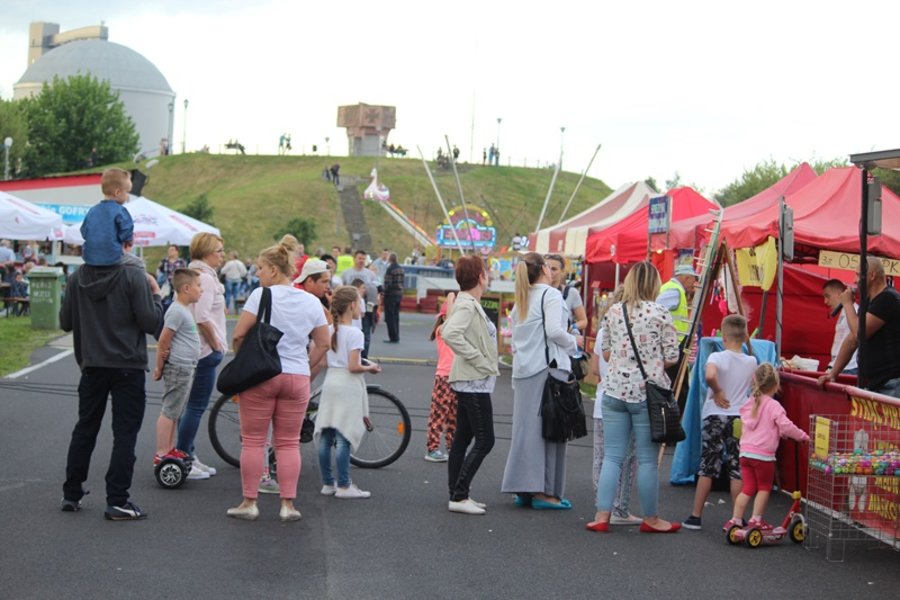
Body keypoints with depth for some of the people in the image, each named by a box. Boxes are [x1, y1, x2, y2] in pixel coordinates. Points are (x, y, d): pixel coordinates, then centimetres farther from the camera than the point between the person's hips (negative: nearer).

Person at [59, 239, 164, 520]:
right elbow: (150, 322, -15)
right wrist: (156, 294, 0)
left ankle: (72, 495, 22)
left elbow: (66, 322, 5)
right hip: (128, 367, -4)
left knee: (85, 429, 16)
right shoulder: (134, 277, -14)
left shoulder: (77, 278, -1)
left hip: (92, 366, 4)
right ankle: (117, 501, -3)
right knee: (124, 433, 1)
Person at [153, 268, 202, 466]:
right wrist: (160, 367, -8)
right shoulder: (177, 311, -16)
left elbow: (165, 341, 19)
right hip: (178, 368, -10)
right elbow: (163, 340, -16)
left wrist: (160, 366, 10)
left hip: (186, 368, 10)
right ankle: (161, 455, -2)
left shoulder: (183, 310, 14)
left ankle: (170, 449, 24)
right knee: (169, 412, -5)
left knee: (175, 412, 16)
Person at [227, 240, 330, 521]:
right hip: (297, 378, 4)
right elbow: (323, 343, 9)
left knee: (253, 441, 5)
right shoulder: (311, 302, 6)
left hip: (260, 375, -4)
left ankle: (249, 503, 8)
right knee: (288, 443, 10)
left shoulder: (262, 295, -8)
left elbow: (239, 334, -11)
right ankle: (288, 504, 8)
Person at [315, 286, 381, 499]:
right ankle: (344, 486, 0)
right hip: (347, 387, -7)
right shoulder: (355, 333, -13)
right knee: (344, 438, -4)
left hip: (330, 383, 7)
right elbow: (353, 367, -18)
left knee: (325, 437, 8)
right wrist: (370, 368, -1)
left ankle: (327, 483, 14)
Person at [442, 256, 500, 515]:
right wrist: (477, 358, -24)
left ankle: (457, 494, 17)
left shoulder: (470, 304, 13)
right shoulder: (466, 305, -17)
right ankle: (459, 496, -7)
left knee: (463, 438, 12)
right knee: (484, 440, -8)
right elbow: (450, 333, -31)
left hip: (471, 381, 10)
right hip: (474, 380, -10)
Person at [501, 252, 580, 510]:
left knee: (525, 427, 9)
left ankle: (523, 488, 11)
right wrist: (574, 342, -1)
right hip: (548, 368, -8)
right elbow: (554, 330, -17)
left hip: (523, 370, 8)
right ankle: (544, 490, -3)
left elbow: (515, 340, 16)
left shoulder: (520, 300, 18)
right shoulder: (550, 295, -6)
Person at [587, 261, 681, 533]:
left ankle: (602, 515, 5)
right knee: (648, 459, 5)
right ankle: (651, 518, 15)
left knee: (612, 456, 7)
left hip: (615, 391, 3)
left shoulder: (613, 311, 5)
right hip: (647, 393, -3)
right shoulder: (660, 313, -6)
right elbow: (671, 358, -5)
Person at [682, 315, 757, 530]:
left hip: (715, 417, -2)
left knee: (707, 468, 2)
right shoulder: (751, 362, 4)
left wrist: (717, 392, -14)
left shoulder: (717, 357, -9)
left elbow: (710, 376, -29)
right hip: (740, 418, 2)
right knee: (737, 469, 4)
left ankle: (696, 517, 7)